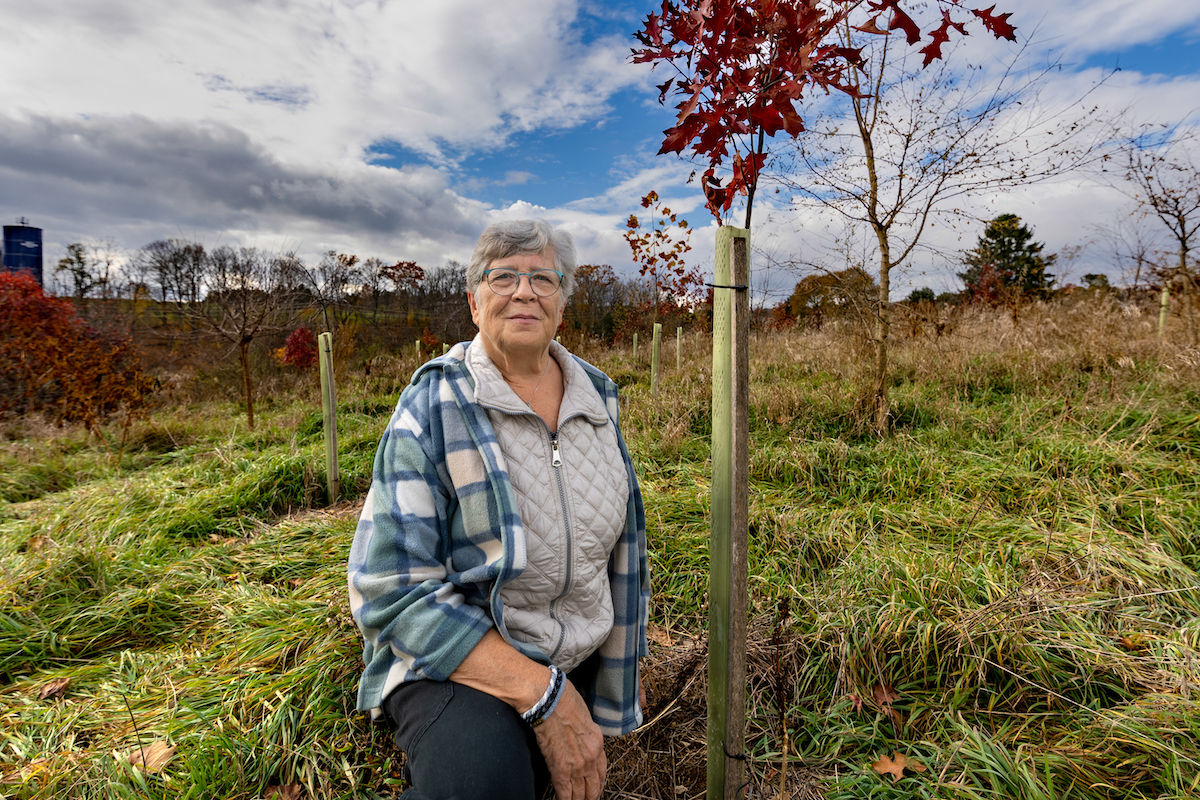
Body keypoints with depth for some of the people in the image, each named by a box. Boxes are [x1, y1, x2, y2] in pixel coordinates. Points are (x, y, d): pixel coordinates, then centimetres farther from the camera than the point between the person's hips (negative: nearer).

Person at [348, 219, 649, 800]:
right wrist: (543, 692, -26)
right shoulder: (433, 409, -18)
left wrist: (627, 662, 14)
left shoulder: (596, 394, -1)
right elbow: (393, 590, -21)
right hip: (458, 653, -5)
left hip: (582, 657, 6)